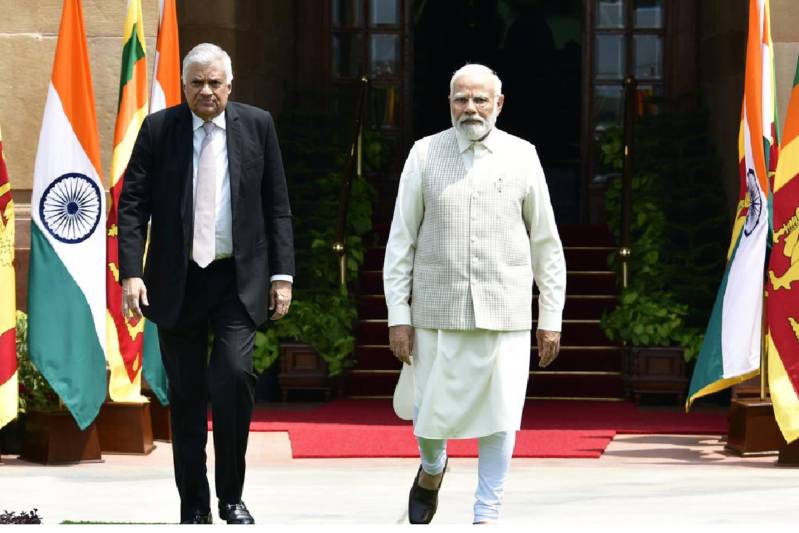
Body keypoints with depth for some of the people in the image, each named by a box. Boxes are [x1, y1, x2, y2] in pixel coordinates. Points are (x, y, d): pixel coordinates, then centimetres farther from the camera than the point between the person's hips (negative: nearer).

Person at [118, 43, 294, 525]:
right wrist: (131, 273, -12)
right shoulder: (158, 129, 2)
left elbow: (277, 206, 6)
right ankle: (194, 505, 16)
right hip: (177, 281, 1)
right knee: (186, 397, 5)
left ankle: (232, 497, -2)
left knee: (234, 376, -17)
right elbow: (132, 205, -1)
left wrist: (282, 274, 0)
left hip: (239, 279, -1)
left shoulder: (258, 125, 4)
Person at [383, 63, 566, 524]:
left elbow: (546, 244, 8)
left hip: (505, 312, 0)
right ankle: (432, 470, 37)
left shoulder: (522, 157, 5)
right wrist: (398, 315, -1)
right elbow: (402, 240, 4)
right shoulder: (425, 154, 4)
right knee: (431, 415, 3)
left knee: (500, 419, -2)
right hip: (438, 311, 0)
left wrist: (552, 318, 5)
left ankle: (487, 516, 12)